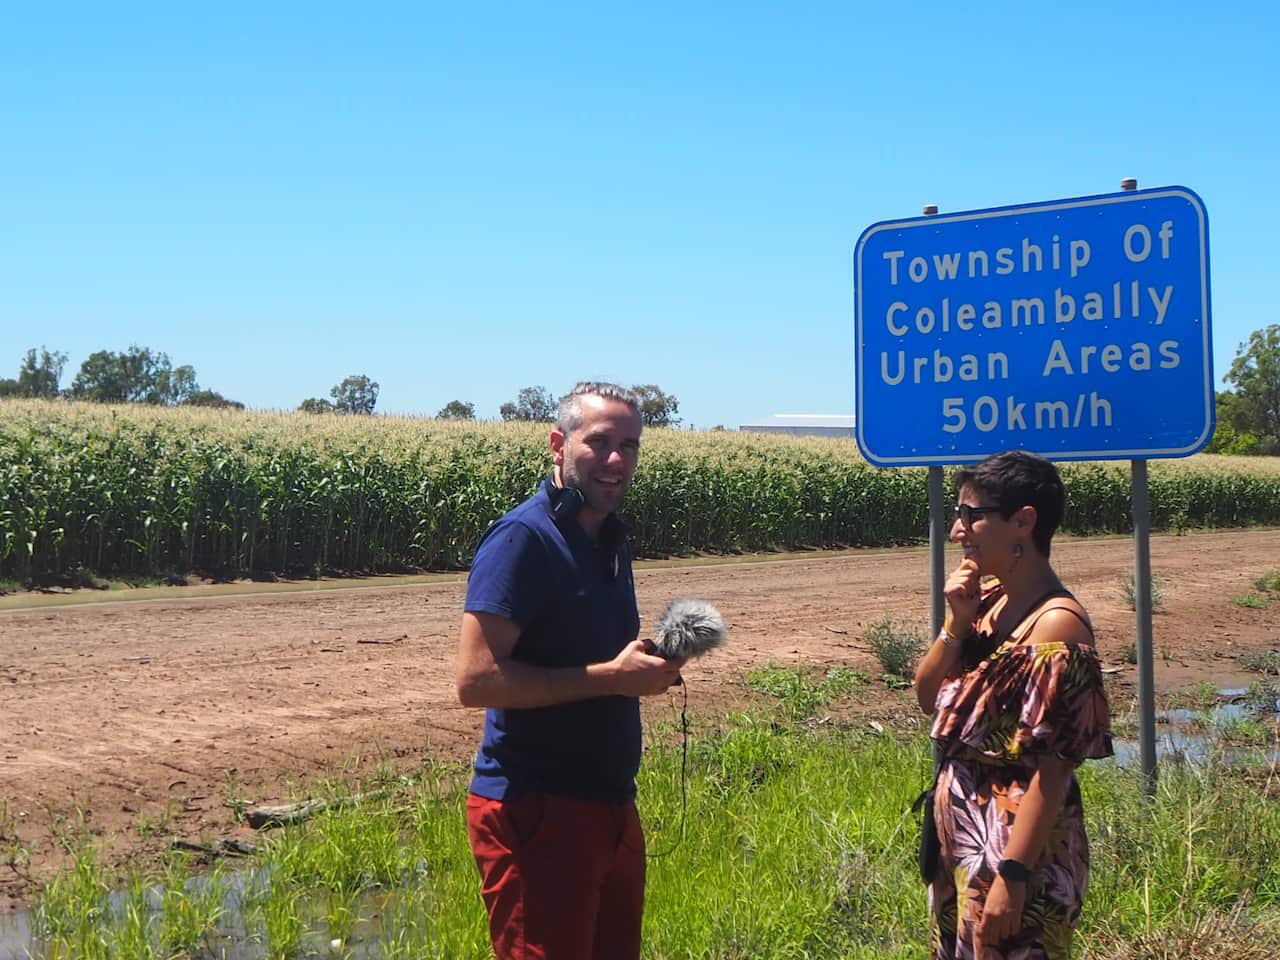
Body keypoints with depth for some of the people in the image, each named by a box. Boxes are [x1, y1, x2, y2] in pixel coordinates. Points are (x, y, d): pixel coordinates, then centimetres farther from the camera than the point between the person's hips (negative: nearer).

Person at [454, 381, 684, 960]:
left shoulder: (611, 541, 13)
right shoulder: (523, 538, -14)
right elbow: (476, 680, -22)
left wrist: (648, 662, 3)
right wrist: (613, 677, -20)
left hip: (611, 807, 9)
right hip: (537, 813, -9)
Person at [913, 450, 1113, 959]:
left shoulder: (1055, 623, -19)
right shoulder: (989, 600, 5)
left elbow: (1053, 766, -22)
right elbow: (928, 697, 10)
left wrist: (1012, 876, -24)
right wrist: (955, 623, -6)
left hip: (1015, 841, -9)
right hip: (959, 837, 9)